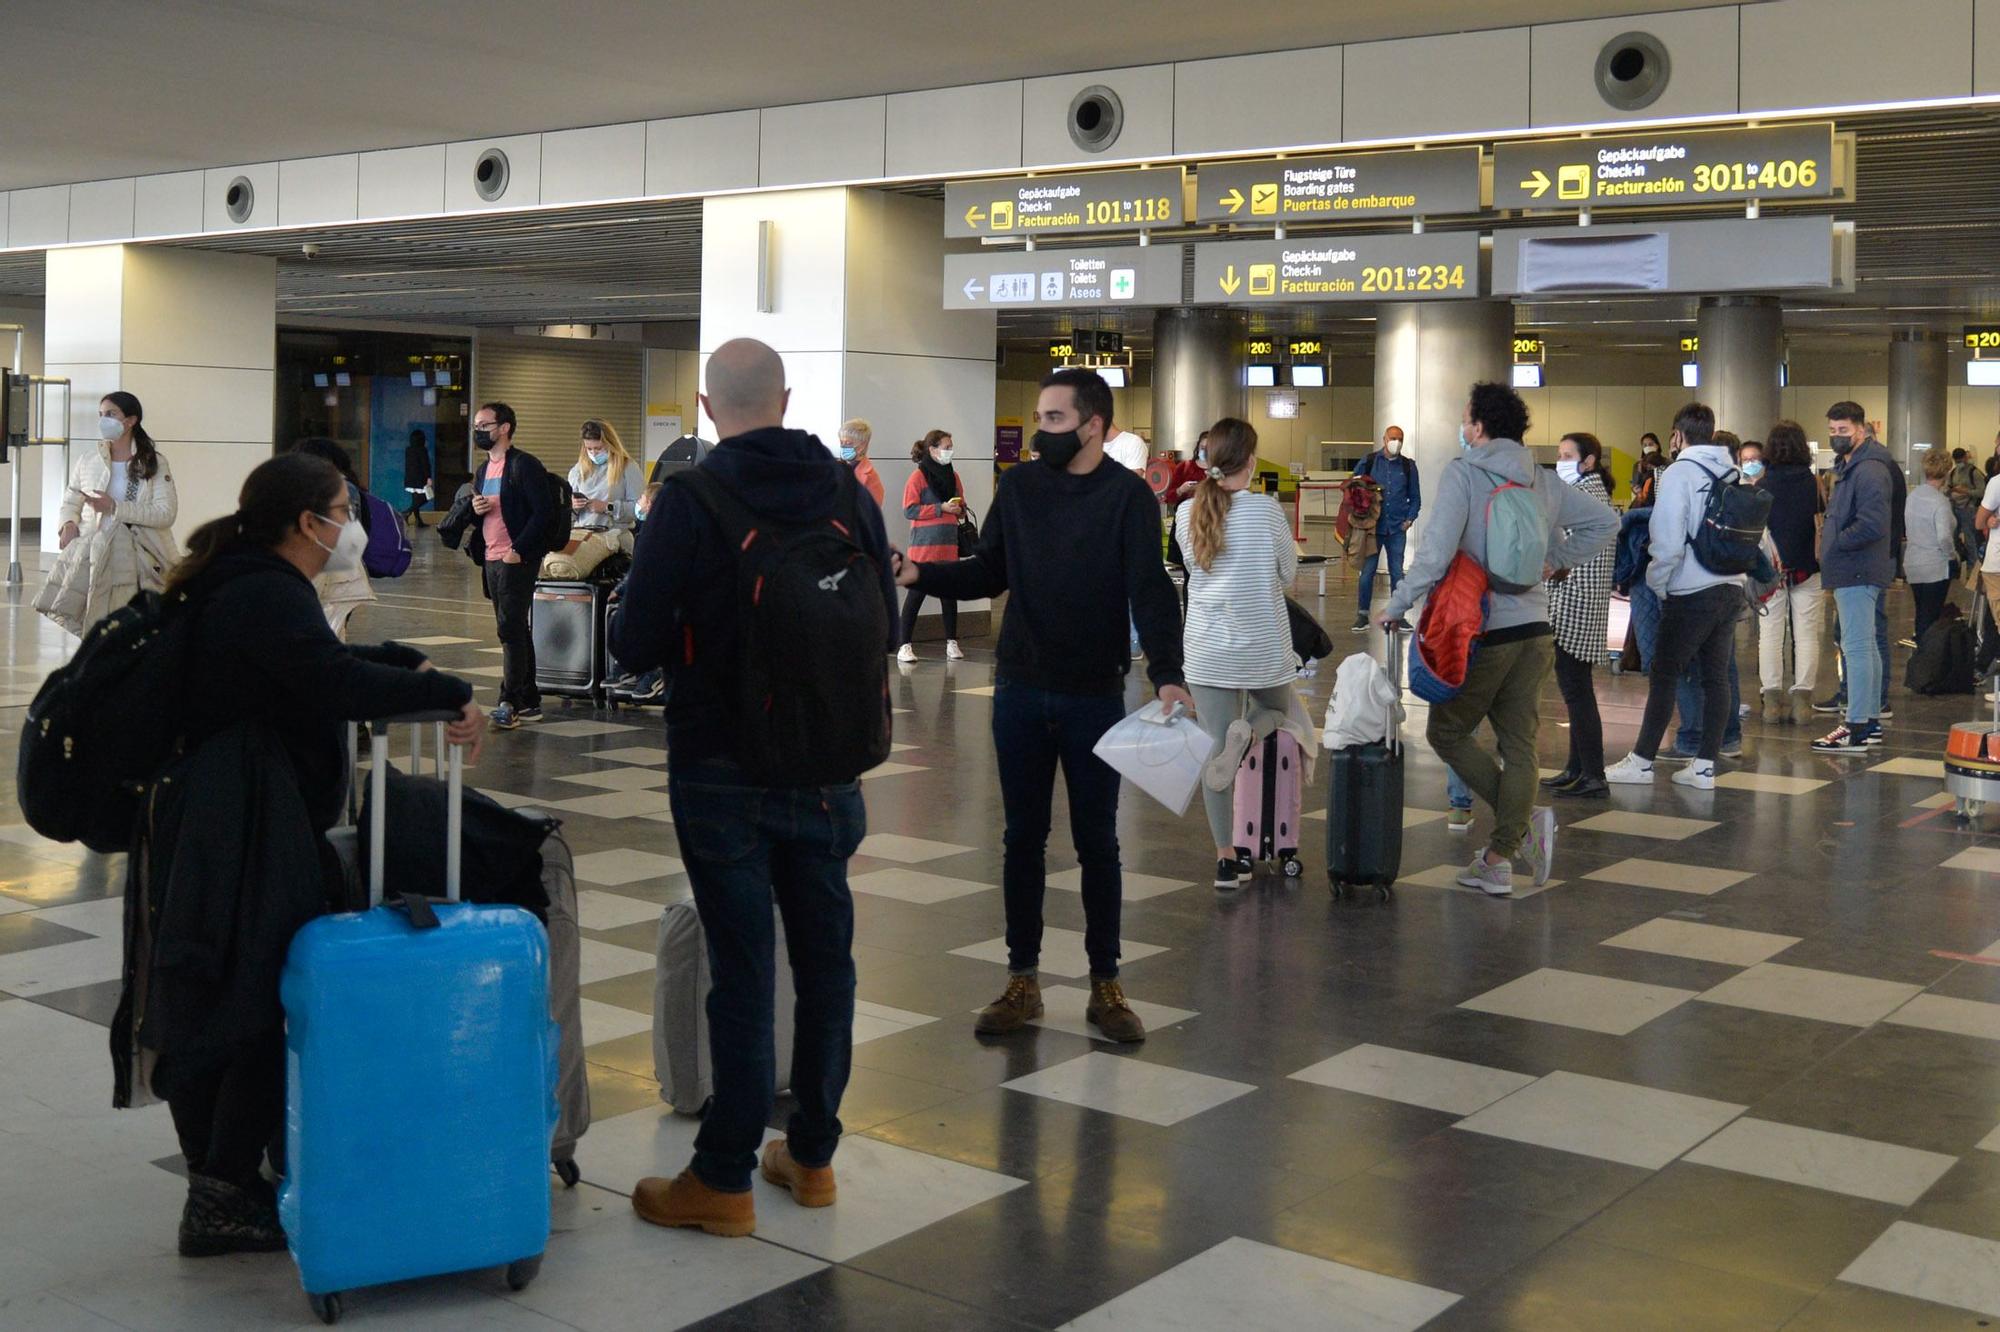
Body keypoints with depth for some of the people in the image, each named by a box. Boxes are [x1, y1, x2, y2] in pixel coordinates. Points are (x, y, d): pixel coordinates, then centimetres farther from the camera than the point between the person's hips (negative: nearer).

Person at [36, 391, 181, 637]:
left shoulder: (154, 463, 3)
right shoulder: (87, 459, 13)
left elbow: (166, 513, -8)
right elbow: (71, 500, 19)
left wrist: (115, 508, -15)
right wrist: (69, 524, -4)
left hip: (140, 550, -3)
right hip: (93, 545, 3)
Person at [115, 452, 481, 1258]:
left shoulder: (246, 585, 18)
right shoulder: (269, 595, -15)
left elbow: (316, 662, 29)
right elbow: (337, 684, -27)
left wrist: (409, 663, 19)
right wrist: (451, 695, -18)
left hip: (202, 823, 11)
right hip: (241, 837, -11)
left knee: (197, 1007, 14)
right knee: (256, 1008, -2)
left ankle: (218, 1190, 23)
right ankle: (225, 1203, 4)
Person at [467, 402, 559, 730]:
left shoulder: (524, 465, -10)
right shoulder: (483, 470, 17)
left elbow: (543, 513, -16)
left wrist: (518, 550, -20)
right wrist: (476, 509, 1)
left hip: (517, 560, -9)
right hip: (491, 560, 9)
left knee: (511, 629, -11)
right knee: (515, 631, 12)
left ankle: (510, 703, -11)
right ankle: (529, 702, 18)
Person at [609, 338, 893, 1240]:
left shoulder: (688, 502, -12)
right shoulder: (847, 493, 0)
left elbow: (635, 645, -12)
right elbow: (884, 624, 7)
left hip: (722, 769, -3)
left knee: (741, 970, 1)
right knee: (824, 958, 13)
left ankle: (725, 1178, 10)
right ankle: (812, 1154, 25)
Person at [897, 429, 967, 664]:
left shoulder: (952, 475, 12)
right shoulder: (918, 476, -7)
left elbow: (961, 506, 22)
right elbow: (909, 510, -13)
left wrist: (958, 509, -2)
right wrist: (941, 508, -18)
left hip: (949, 545, 6)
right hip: (924, 545, -6)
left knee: (949, 592, 8)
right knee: (917, 592, -3)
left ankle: (952, 643, 16)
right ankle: (905, 645, 2)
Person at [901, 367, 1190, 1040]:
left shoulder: (1128, 496, -8)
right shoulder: (1019, 486, 3)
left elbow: (1151, 592, -16)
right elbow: (988, 574, 8)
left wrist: (1167, 674, -31)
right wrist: (921, 574, -10)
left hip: (1095, 698, -3)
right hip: (1020, 693, 3)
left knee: (1097, 841, 7)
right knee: (1023, 838, 9)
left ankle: (1105, 983, 19)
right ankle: (1022, 980, 19)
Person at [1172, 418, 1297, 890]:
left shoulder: (1186, 513, -2)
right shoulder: (1266, 509, -10)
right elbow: (1289, 573, 1)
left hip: (1206, 650, 2)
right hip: (1264, 648, -2)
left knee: (1214, 752, 7)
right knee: (1276, 711, 27)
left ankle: (1226, 858, 6)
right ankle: (1246, 733, -9)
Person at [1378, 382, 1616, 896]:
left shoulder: (1461, 474, -10)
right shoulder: (1543, 481, 8)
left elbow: (1437, 550, -20)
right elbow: (1605, 521, 13)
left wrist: (1396, 606, -12)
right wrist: (1556, 559, 16)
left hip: (1484, 631, -6)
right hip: (1534, 631, 6)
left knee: (1447, 732, 10)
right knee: (1520, 745, 9)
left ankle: (1528, 819, -1)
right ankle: (1498, 862, 11)